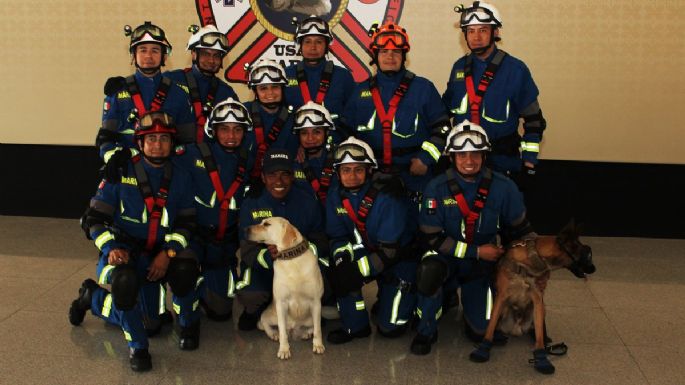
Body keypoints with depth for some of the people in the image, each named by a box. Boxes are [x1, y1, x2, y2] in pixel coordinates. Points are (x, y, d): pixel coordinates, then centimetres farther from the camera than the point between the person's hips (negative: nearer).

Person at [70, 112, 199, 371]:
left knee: (185, 267, -28)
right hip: (123, 251, -3)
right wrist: (111, 248, -21)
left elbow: (186, 223, 2)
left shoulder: (179, 177, 2)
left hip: (160, 254, 3)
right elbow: (95, 217, -5)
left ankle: (188, 326, 1)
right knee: (125, 280, -38)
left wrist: (168, 253, -15)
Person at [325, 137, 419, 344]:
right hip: (367, 252, 5)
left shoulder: (387, 196, -28)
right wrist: (342, 259, -23)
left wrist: (358, 270, -30)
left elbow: (389, 250, -27)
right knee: (339, 270, -27)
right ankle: (355, 326, -6)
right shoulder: (336, 197, -8)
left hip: (401, 256, -5)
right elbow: (338, 237, -2)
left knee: (390, 328, -8)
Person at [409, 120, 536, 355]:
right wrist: (477, 252, -18)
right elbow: (432, 238, -15)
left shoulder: (503, 187, -11)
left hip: (482, 263, 2)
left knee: (480, 331, -4)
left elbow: (520, 228, 3)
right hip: (446, 256, -1)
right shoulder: (437, 188, -16)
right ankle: (426, 332, -10)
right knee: (428, 272, -37)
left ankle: (468, 295, 31)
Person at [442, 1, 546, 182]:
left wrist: (529, 163, -9)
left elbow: (533, 119, -6)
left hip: (503, 161, -4)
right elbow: (446, 108, 15)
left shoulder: (515, 69, -9)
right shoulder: (459, 67, 5)